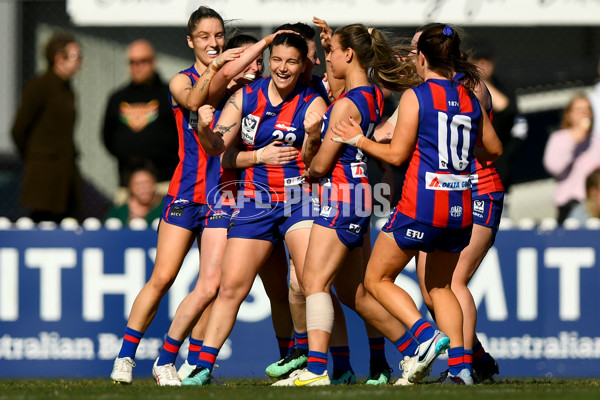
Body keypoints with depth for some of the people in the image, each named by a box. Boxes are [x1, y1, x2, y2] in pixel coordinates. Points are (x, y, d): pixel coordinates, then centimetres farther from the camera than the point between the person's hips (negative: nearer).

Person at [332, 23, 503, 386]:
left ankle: (427, 335, -12)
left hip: (422, 206, -6)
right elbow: (494, 150, 20)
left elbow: (397, 154, -5)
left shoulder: (416, 96, -6)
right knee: (440, 285, 21)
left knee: (377, 279, 8)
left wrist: (358, 140, 9)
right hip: (461, 208, 6)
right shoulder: (470, 99, 9)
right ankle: (460, 365, 7)